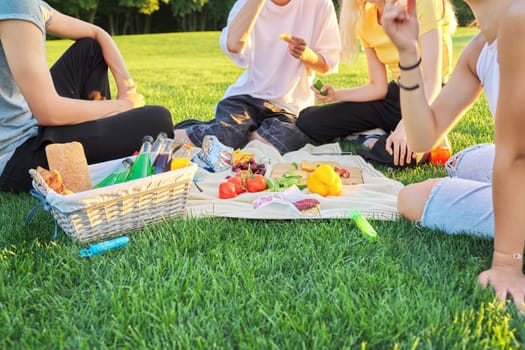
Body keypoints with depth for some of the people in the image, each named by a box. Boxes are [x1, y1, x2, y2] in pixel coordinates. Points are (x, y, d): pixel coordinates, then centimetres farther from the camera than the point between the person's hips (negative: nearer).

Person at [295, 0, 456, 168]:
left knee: (400, 154, -39)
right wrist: (336, 95, -10)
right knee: (308, 120, -4)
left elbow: (432, 80, -25)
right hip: (393, 96, 6)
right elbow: (378, 87, 4)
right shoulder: (365, 20, 1)